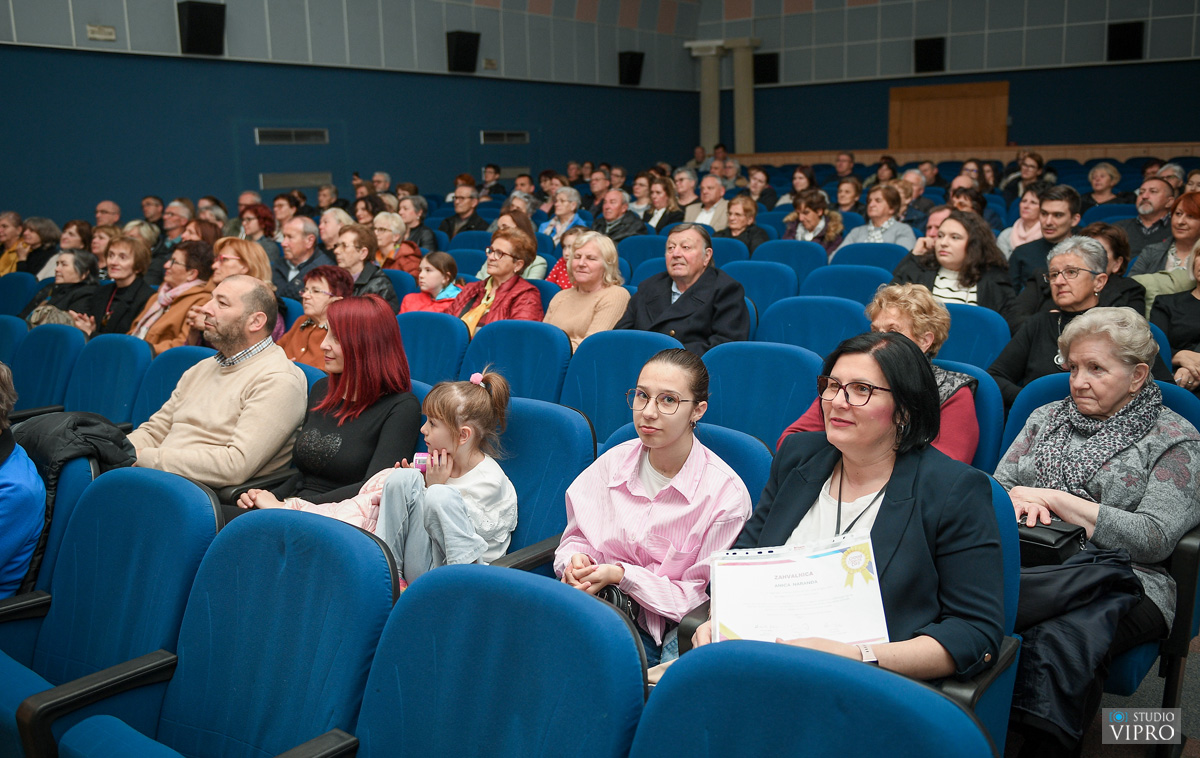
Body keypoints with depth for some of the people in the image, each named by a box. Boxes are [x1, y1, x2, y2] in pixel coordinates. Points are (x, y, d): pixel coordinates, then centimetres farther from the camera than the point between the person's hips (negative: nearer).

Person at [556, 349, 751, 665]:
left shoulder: (726, 493, -11)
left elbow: (696, 597, -7)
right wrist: (575, 561, -10)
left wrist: (621, 575, -18)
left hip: (671, 633, -3)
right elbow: (577, 536, 15)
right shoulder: (614, 462, 3)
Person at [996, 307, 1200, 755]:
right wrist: (1016, 501, -7)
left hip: (1121, 582, -3)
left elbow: (1155, 538, -6)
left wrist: (1053, 498, -7)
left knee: (1060, 644, -38)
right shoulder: (1046, 418, 22)